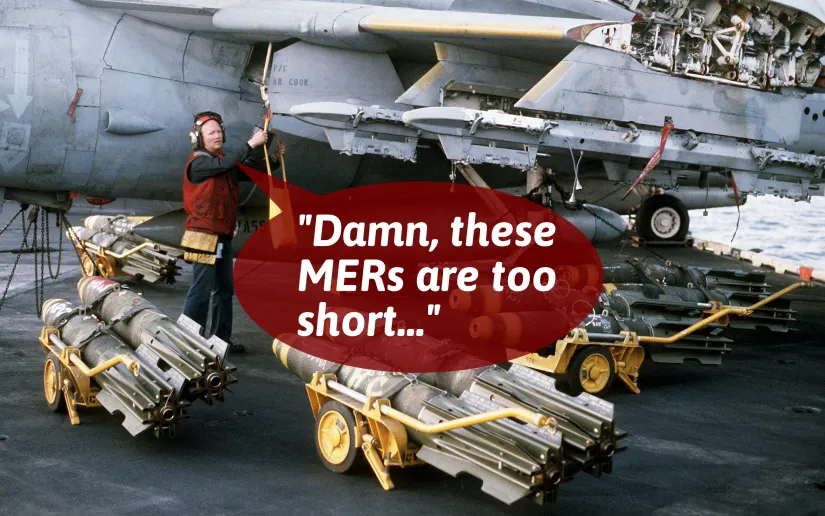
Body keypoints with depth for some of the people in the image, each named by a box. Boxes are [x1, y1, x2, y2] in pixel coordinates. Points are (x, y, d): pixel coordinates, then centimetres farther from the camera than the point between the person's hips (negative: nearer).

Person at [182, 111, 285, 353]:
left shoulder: (225, 160, 15)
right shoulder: (198, 162, -9)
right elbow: (225, 165, -25)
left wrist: (273, 160, -3)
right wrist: (251, 144, -24)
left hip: (224, 236, 9)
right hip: (205, 235, -9)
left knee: (225, 290, 12)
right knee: (202, 290, -9)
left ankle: (222, 339, 19)